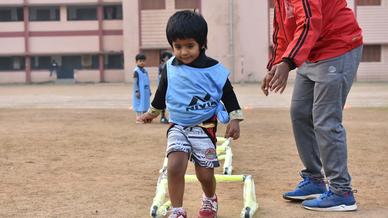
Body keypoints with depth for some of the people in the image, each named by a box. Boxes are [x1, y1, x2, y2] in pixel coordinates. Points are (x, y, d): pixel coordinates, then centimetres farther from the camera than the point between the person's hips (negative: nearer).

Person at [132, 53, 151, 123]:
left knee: (145, 104, 11)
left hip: (146, 91, 7)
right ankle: (138, 118, 2)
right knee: (139, 104, -4)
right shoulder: (136, 71, -9)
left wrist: (149, 90, 18)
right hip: (140, 91, -7)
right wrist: (137, 91, -16)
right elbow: (135, 82, -11)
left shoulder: (145, 71, 13)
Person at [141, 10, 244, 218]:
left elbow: (228, 94, 1)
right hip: (178, 126, 2)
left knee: (205, 173, 3)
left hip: (205, 127, -2)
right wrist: (153, 112, 31)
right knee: (174, 167, -18)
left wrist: (235, 119, -4)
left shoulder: (214, 69, -9)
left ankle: (210, 200, 37)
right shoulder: (170, 68, 0)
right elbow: (162, 92, 18)